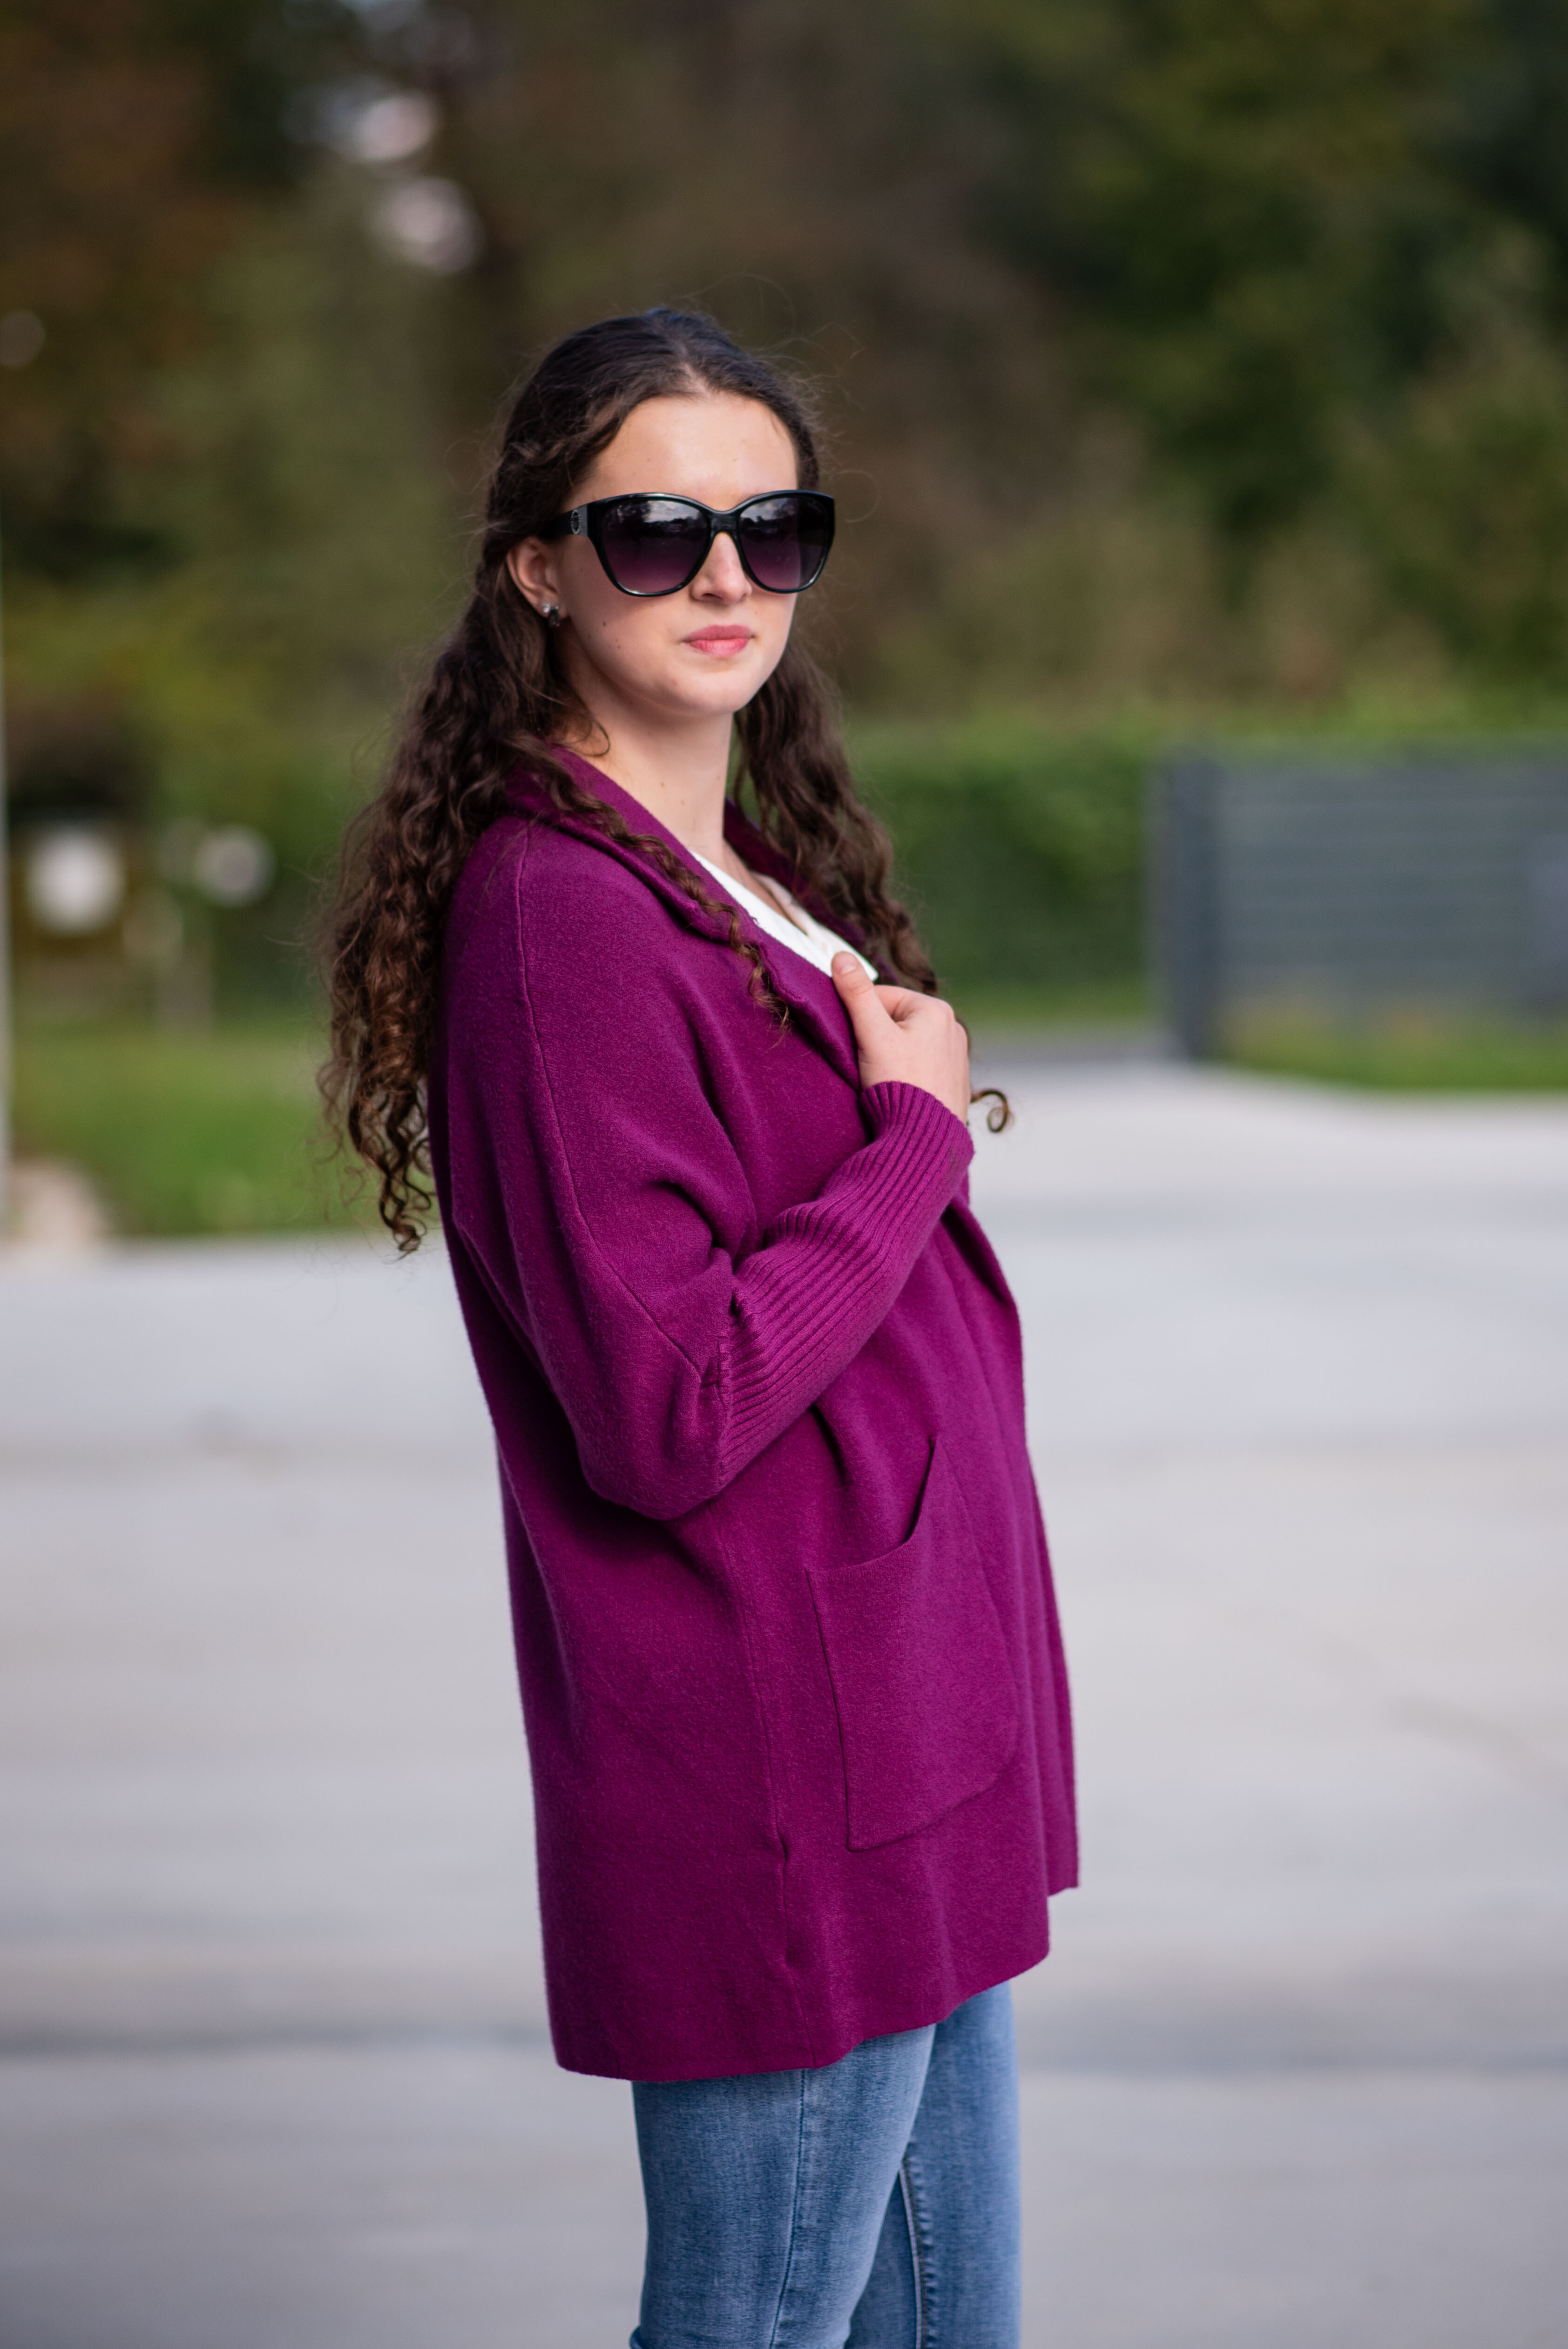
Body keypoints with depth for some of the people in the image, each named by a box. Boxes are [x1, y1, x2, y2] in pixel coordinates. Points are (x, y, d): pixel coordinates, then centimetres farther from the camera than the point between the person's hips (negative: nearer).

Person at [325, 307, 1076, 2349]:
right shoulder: (563, 913, -17)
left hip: (902, 1768, 10)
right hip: (778, 1795, -10)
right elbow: (670, 1410, -24)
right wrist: (919, 1140, -14)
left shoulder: (753, 880, 13)